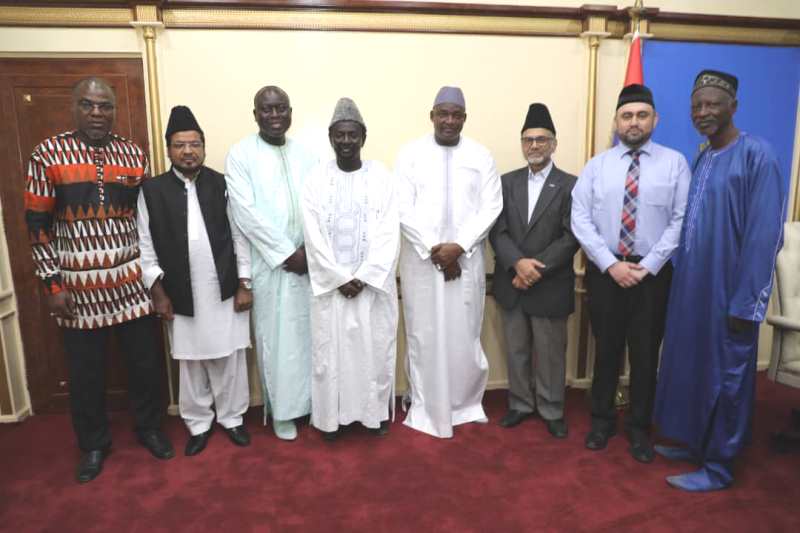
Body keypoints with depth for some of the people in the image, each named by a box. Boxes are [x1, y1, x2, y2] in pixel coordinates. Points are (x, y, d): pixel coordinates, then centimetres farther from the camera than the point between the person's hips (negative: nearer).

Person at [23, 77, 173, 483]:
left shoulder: (134, 154, 2)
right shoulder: (47, 154, -5)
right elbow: (37, 224, -3)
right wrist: (52, 284, -6)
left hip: (131, 281, 2)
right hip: (78, 286, -1)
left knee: (145, 361, 12)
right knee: (85, 372, 12)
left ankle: (148, 426, 35)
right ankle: (93, 444, 34)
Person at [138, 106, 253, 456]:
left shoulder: (223, 185, 0)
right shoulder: (152, 190, -1)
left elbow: (239, 237, 1)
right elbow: (146, 246, 1)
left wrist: (243, 284, -2)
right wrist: (158, 291, -3)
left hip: (225, 291, 0)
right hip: (181, 295, 0)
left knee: (230, 360, 9)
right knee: (191, 363, 12)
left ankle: (231, 418, 28)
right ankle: (198, 424, 29)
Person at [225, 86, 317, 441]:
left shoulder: (305, 153, 9)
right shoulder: (241, 155, -3)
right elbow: (246, 213, -11)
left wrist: (309, 248, -11)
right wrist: (285, 253, -13)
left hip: (308, 260, 4)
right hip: (269, 263, -3)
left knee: (310, 333, 9)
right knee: (276, 337, 4)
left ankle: (312, 400, 26)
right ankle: (282, 410, 20)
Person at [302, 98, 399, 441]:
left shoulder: (381, 177, -1)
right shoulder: (316, 180, 0)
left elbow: (388, 235, -7)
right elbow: (314, 236, -5)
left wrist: (362, 278, -14)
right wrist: (340, 278, -11)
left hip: (374, 282, 0)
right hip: (330, 283, 0)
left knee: (375, 348, 9)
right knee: (330, 350, 7)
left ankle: (376, 412, 27)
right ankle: (333, 415, 24)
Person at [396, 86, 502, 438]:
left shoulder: (481, 156, 6)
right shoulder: (410, 154, 3)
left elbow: (491, 208, -1)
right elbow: (403, 209, -4)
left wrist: (458, 247, -13)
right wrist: (433, 250, -12)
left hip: (466, 260, 1)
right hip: (421, 260, 0)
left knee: (465, 334, 6)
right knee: (423, 335, 5)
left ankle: (467, 404, 26)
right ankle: (425, 407, 20)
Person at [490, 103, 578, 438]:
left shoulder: (570, 185, -3)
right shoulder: (507, 182, 6)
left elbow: (571, 238, -10)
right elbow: (497, 231, -2)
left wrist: (536, 268, -18)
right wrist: (518, 263, -18)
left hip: (550, 287, -3)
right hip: (511, 284, 3)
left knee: (551, 353, 10)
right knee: (516, 351, 15)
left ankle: (551, 411, 28)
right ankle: (520, 404, 32)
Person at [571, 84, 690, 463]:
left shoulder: (675, 163, 0)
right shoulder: (596, 166, 2)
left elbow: (682, 221, -6)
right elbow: (580, 220, -5)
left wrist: (649, 265, -14)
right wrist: (611, 264, -14)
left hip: (654, 272, 0)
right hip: (605, 270, 1)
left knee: (645, 352, 11)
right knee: (606, 349, 13)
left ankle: (639, 427, 30)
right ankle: (602, 419, 32)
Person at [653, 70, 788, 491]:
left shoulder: (756, 154, -12)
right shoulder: (701, 159, 10)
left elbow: (765, 234, -17)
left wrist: (747, 302, -18)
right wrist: (681, 280, 8)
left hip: (728, 291, -7)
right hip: (692, 286, 7)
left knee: (724, 376, 6)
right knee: (692, 368, 17)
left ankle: (718, 466, 21)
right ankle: (696, 443, 35)